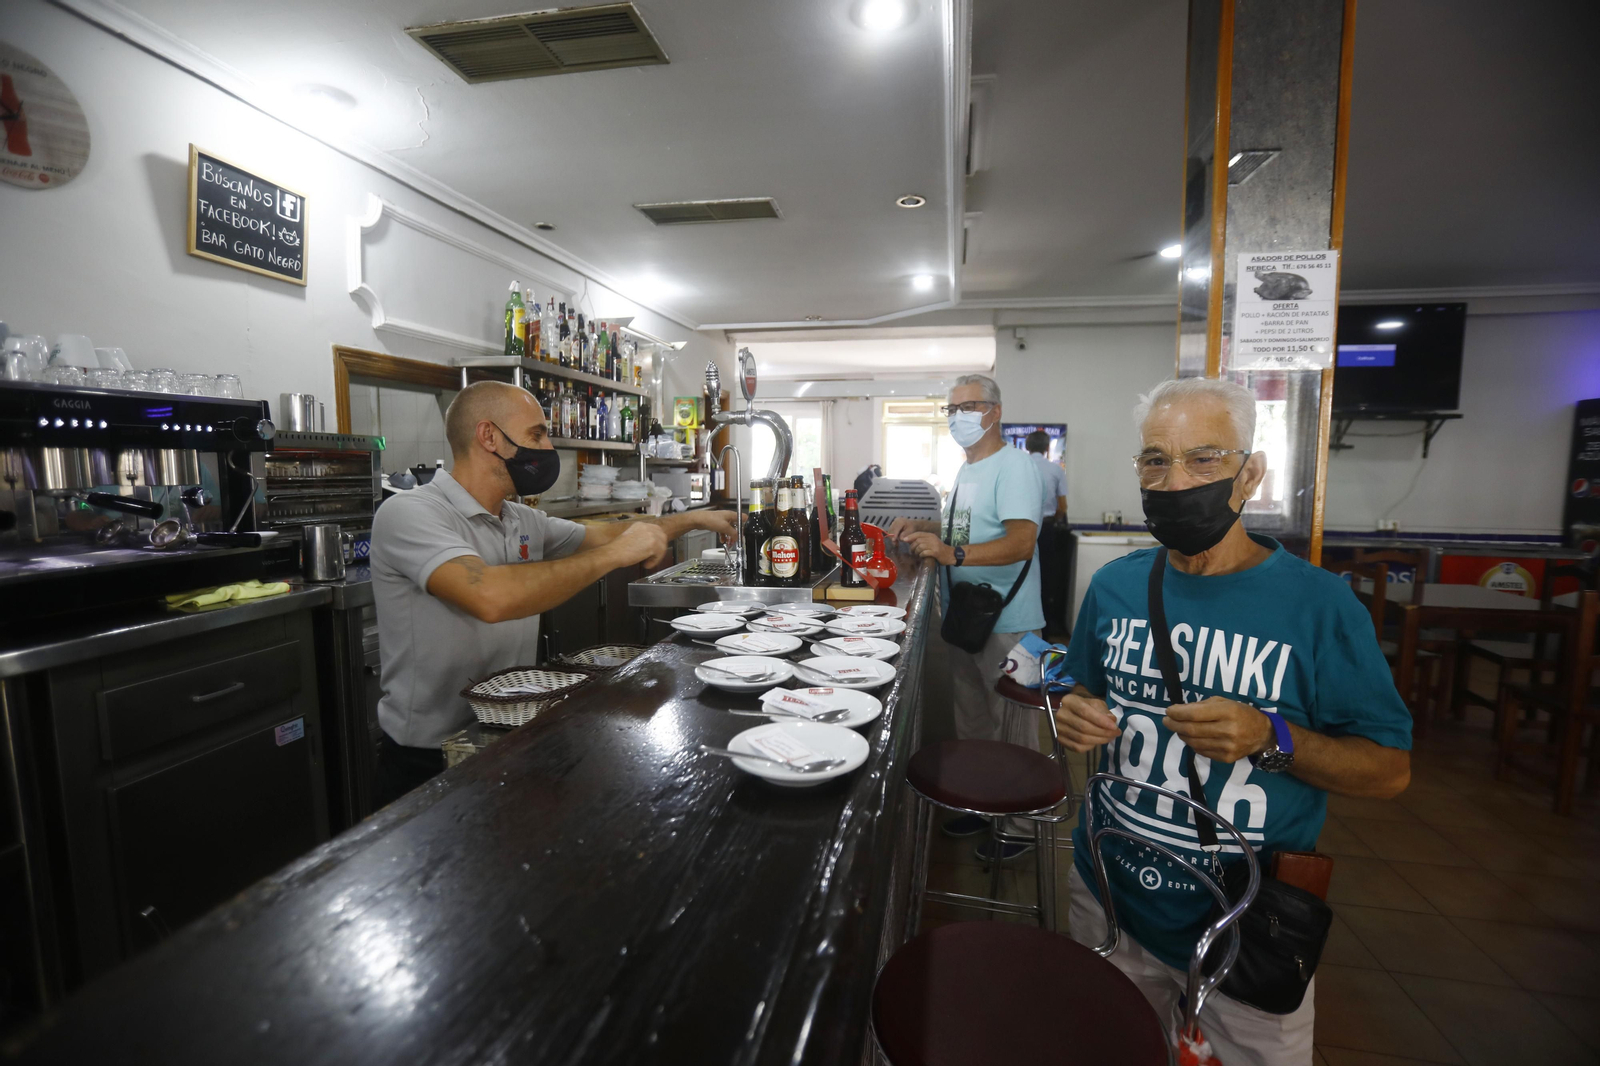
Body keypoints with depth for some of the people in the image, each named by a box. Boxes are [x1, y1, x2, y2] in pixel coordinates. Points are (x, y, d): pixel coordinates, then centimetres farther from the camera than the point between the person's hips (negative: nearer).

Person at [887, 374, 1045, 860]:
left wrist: (951, 553, -38)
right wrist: (924, 528, 8)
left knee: (1013, 729, 5)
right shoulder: (967, 469, 13)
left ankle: (1020, 824, 23)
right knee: (971, 720, 20)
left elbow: (1021, 542, -28)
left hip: (1006, 624, -9)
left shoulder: (1012, 466, -16)